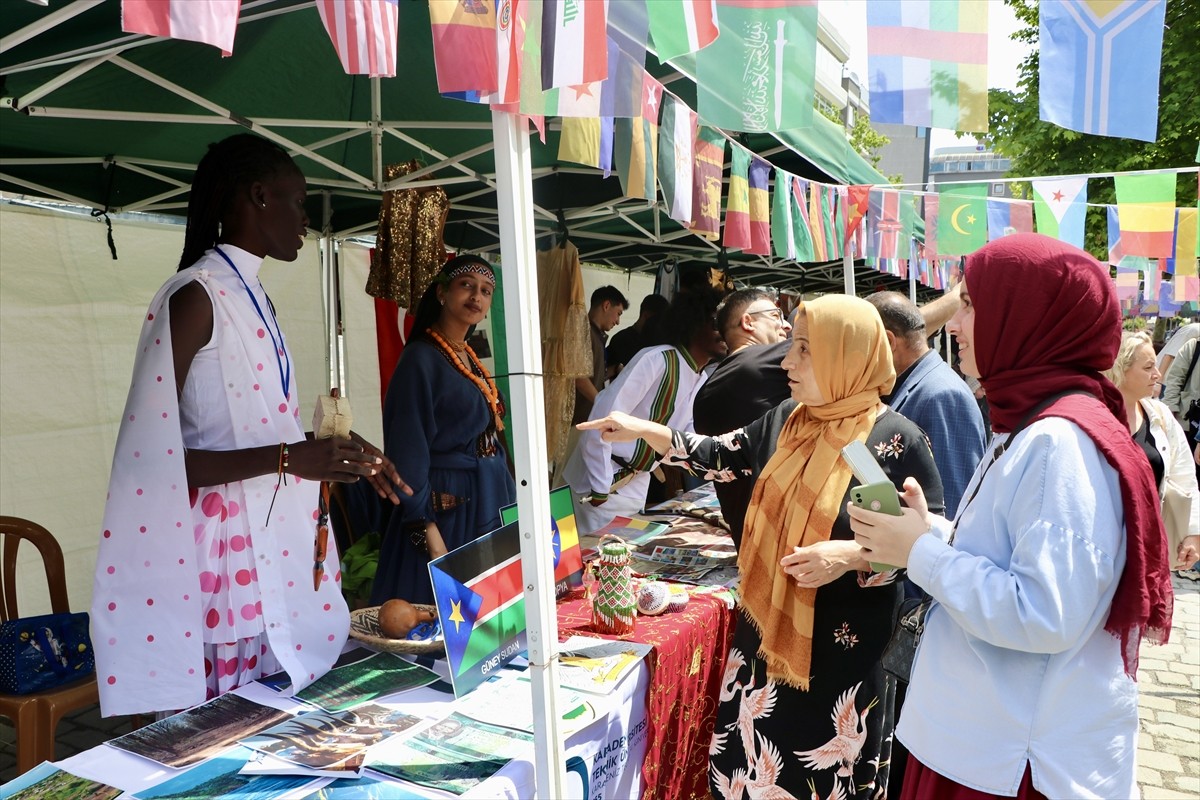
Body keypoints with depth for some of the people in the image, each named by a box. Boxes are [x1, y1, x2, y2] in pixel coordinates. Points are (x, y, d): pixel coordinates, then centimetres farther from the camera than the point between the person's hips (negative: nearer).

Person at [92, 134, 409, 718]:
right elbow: (152, 459, -19)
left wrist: (340, 456, 12)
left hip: (271, 553, 8)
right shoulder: (195, 297, -13)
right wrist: (289, 458, -25)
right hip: (216, 555, -8)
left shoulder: (251, 296, 13)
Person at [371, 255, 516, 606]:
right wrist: (429, 534, -21)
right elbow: (409, 452, -17)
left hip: (489, 503, 8)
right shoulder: (421, 358, -12)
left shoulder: (470, 359, 12)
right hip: (447, 508, -8)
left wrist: (508, 503, 14)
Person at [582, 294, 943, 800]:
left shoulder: (897, 441, -14)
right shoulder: (786, 419, 3)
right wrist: (643, 430, 3)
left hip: (844, 653, -5)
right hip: (767, 637, 5)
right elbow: (722, 457, 13)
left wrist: (852, 555, -24)